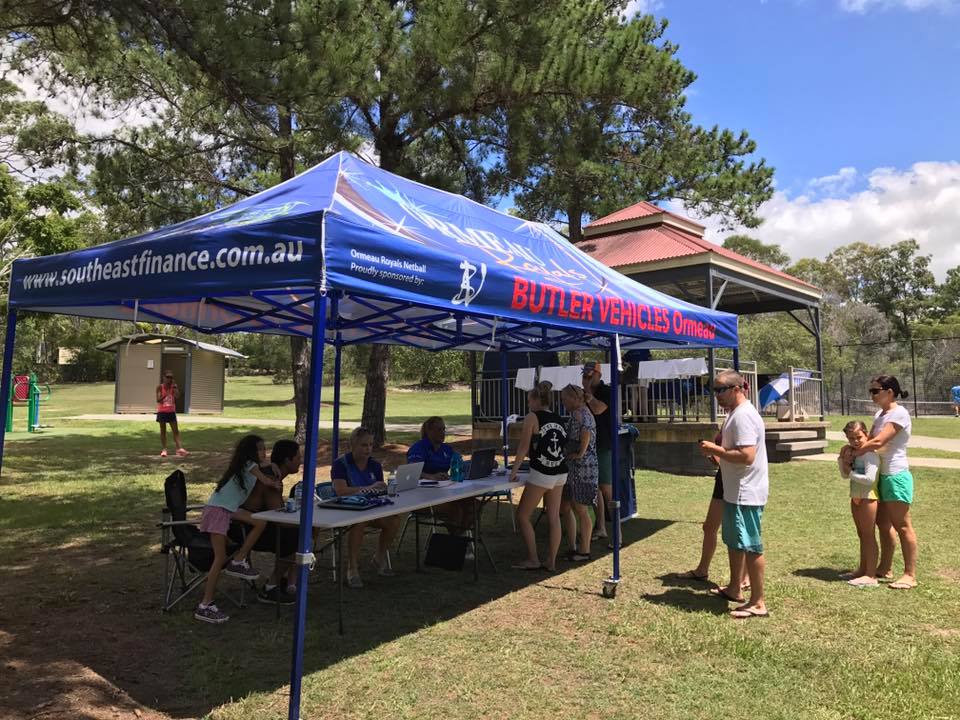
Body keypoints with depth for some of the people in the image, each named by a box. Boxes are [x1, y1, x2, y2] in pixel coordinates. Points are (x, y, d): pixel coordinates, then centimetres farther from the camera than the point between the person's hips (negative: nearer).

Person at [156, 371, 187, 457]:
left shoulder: (173, 386, 1)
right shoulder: (160, 387, -6)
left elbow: (177, 396, -15)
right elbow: (158, 400, -12)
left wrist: (174, 387, -19)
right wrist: (165, 395, -27)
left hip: (171, 411, 2)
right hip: (162, 412, -2)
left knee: (176, 430, -3)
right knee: (163, 431, 6)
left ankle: (179, 448, -6)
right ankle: (163, 449, 11)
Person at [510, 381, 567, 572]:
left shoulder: (532, 417, -8)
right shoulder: (559, 419, 9)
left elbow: (523, 447, -9)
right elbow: (564, 445, 10)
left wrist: (514, 471, -2)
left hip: (541, 474, -7)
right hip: (560, 473, 7)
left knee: (522, 516, 7)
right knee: (554, 517, 12)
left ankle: (533, 560, 8)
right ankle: (551, 562, 17)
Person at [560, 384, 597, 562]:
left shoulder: (579, 413, -16)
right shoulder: (583, 412, 17)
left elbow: (586, 431, -30)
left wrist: (581, 453, -19)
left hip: (582, 467, -11)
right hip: (572, 468, 11)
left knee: (580, 510, 0)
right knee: (565, 507, 14)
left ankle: (584, 551, 11)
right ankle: (573, 548, 22)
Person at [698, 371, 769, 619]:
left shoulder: (743, 416, -21)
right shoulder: (735, 413, 13)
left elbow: (746, 456, -29)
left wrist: (715, 450, -19)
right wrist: (717, 452, 5)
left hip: (745, 494, -11)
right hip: (736, 491, 11)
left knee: (750, 546, -3)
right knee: (733, 542, 21)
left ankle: (758, 603, 6)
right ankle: (734, 589, 35)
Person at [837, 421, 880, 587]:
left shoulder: (869, 453, -18)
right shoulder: (853, 452, 8)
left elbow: (870, 478, -28)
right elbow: (844, 475, 14)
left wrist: (851, 473, -15)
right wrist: (843, 460, -3)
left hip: (868, 498, -9)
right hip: (856, 497, 9)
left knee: (869, 535, -2)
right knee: (862, 535, 18)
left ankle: (871, 576, 5)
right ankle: (862, 570, 30)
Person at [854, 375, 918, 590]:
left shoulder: (899, 414, -15)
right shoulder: (879, 415, 12)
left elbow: (878, 442, -23)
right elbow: (868, 440, 6)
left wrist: (853, 453, -15)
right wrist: (851, 450, -11)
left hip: (896, 475, -9)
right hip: (882, 475, 9)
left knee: (902, 526, -2)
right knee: (883, 523, 16)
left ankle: (910, 575, 6)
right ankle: (885, 568, 28)